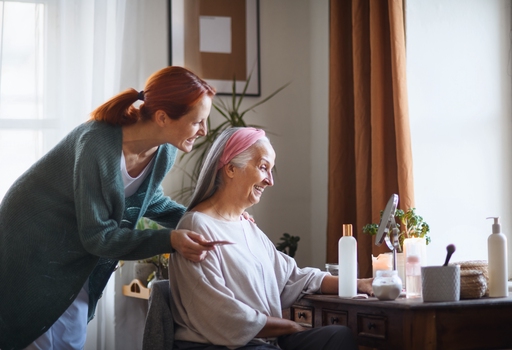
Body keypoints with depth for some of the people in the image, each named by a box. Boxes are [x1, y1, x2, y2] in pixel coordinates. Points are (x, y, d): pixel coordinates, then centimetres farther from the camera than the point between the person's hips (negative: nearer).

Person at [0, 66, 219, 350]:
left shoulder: (164, 153, -12)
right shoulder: (97, 144, -34)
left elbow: (150, 200, 9)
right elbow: (97, 235, -29)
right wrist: (169, 240, -37)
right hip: (34, 246, -7)